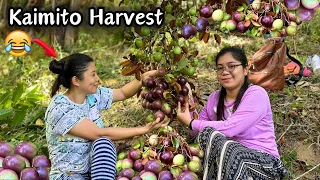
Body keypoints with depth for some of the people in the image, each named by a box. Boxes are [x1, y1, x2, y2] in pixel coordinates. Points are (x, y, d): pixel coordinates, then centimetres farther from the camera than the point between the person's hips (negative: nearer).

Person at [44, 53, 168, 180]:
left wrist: (143, 78, -6)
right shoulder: (60, 109, -21)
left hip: (96, 168, 6)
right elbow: (101, 134, -24)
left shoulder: (92, 95, 0)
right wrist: (144, 130, -21)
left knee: (103, 143, -26)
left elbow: (123, 93, 14)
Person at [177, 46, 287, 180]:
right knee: (208, 134, -22)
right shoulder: (214, 98, 9)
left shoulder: (256, 95, -13)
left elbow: (229, 128, -22)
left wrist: (190, 123, -13)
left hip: (264, 162, -5)